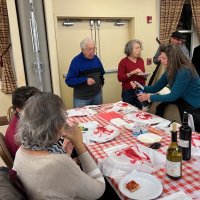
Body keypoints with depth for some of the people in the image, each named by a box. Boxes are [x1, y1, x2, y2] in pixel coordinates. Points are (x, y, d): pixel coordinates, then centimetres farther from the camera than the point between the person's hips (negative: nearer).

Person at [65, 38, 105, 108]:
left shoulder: (95, 58, 3)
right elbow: (69, 81, -19)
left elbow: (101, 72, 20)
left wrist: (101, 82, 8)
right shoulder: (76, 61, -14)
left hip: (97, 95, 5)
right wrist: (85, 80, -28)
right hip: (82, 98, -5)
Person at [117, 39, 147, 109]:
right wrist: (132, 73, -22)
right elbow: (120, 78, -13)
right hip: (128, 92, -4)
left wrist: (144, 75, -2)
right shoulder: (123, 61, -7)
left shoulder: (141, 60, 9)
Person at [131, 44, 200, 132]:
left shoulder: (184, 71, -28)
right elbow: (156, 88, 1)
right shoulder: (170, 71, -3)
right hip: (186, 101, 7)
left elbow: (173, 96, -27)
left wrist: (150, 97, -24)